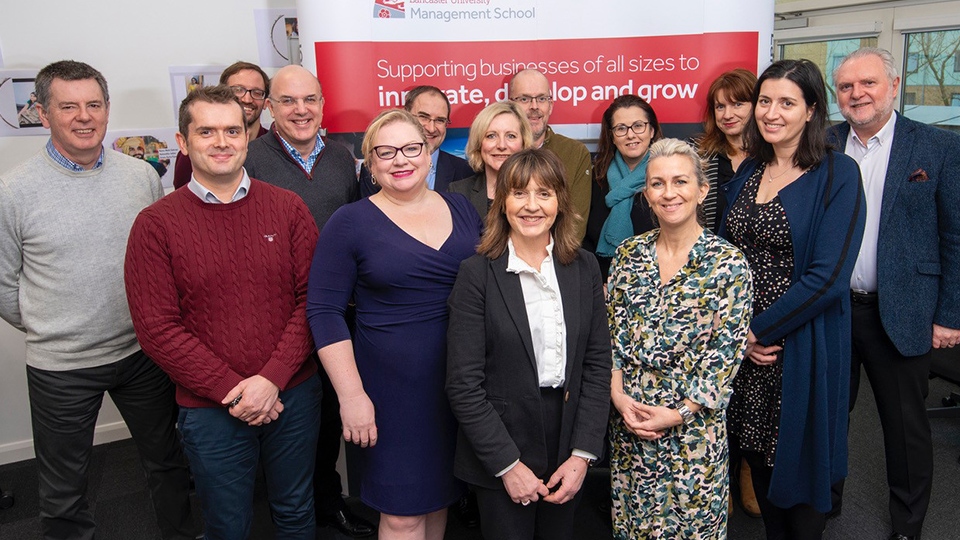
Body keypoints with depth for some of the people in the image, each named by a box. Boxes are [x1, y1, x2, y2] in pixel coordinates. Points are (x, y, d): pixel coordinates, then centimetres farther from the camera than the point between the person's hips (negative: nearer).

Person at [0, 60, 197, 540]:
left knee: (167, 461, 19)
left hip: (143, 351, 3)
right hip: (59, 365, -2)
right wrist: (48, 330, 3)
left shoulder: (142, 176, -2)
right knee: (63, 487, 15)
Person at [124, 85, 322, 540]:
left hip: (292, 395, 1)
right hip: (210, 409, -1)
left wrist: (272, 378, -14)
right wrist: (231, 391, -14)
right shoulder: (156, 224, -6)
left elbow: (312, 297, -4)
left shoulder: (288, 208, -2)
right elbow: (157, 328, -9)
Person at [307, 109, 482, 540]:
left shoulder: (461, 208, 4)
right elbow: (324, 312, -8)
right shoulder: (350, 222, -7)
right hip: (392, 387, -4)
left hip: (462, 383, 4)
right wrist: (351, 394, -13)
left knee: (441, 492, 21)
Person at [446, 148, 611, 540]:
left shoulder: (584, 268, 0)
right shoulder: (477, 274, -11)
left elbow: (597, 364, 1)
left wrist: (582, 454, -5)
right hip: (499, 456, -3)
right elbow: (463, 384, -12)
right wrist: (508, 464, -13)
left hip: (570, 448, 4)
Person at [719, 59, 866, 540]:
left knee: (799, 459, 9)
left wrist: (762, 331, -13)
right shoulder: (747, 172, 8)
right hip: (745, 340, 5)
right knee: (757, 455, 16)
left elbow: (828, 276, -18)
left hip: (804, 345, -5)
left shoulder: (837, 174, -10)